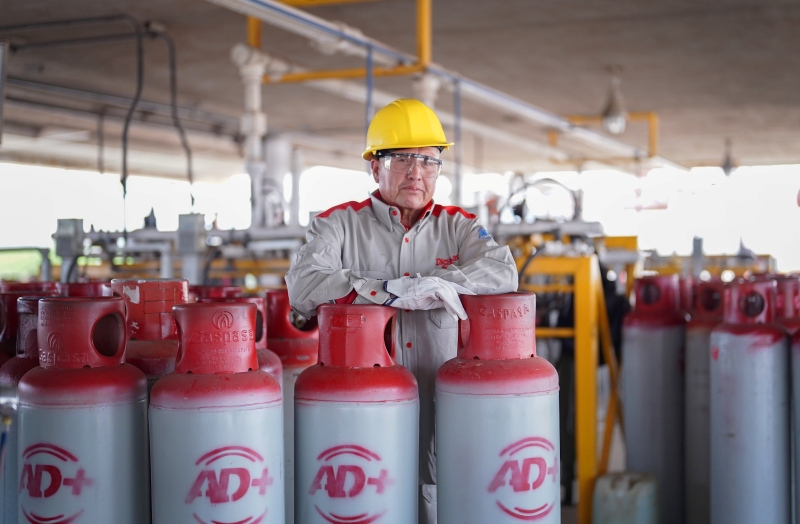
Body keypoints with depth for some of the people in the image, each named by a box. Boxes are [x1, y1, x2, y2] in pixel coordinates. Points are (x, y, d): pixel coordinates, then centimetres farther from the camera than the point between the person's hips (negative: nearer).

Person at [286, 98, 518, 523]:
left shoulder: (457, 227, 12)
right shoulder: (339, 224, 5)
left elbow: (502, 272, -6)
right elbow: (303, 285, -12)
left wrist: (423, 285, -17)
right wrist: (395, 293, -18)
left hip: (439, 409, 2)